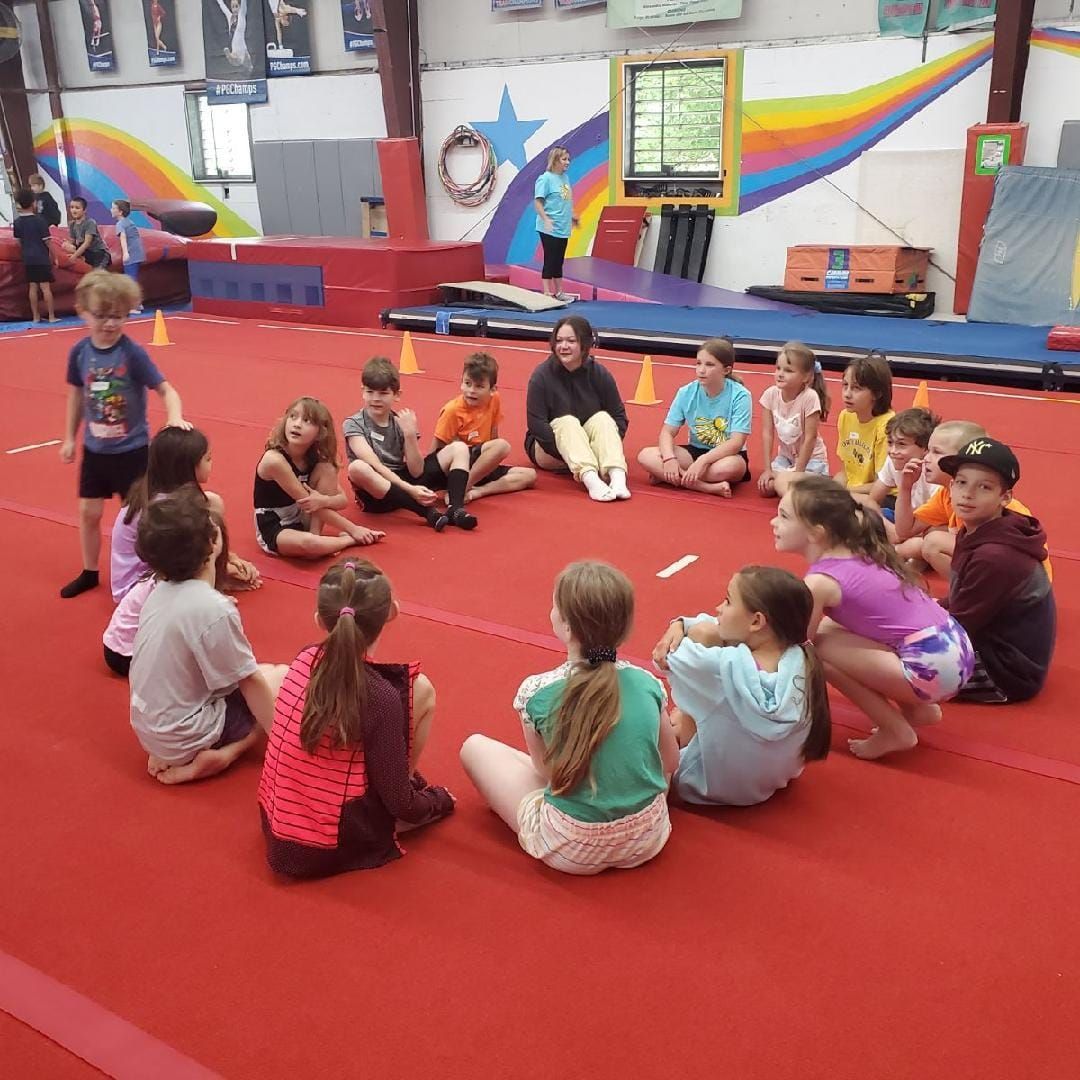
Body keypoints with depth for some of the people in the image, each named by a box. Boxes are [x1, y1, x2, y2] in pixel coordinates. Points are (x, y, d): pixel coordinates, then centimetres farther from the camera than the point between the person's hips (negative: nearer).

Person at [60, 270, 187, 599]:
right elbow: (76, 394, 8)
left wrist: (175, 417, -38)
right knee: (89, 512, 13)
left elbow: (165, 389, -18)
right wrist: (69, 437, 13)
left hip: (131, 450, -4)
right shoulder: (79, 353, -5)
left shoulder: (133, 353, -17)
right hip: (94, 449, 4)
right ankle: (89, 572, 31)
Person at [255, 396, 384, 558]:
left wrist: (323, 500, -32)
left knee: (327, 470, -12)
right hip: (273, 530, -6)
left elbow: (343, 500, -5)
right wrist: (352, 529, -21)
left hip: (303, 520, 7)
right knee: (309, 544, -40)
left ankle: (315, 535, -16)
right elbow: (309, 504, -23)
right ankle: (350, 539, -7)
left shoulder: (317, 459, -5)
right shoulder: (275, 460, -26)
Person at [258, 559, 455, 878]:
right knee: (419, 690, -4)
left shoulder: (304, 661, -8)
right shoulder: (379, 696, -24)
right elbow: (399, 805, -12)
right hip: (335, 849, -6)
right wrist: (437, 799, 6)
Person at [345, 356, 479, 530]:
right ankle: (428, 511, -38)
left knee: (459, 448, -2)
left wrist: (410, 434, -16)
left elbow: (416, 472, -4)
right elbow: (375, 466, -20)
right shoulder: (353, 424, -5)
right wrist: (410, 489, -32)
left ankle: (456, 508, -27)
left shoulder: (401, 423, 5)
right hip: (377, 495, -4)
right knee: (357, 467, -38)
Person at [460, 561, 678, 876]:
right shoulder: (647, 683, -9)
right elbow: (670, 762, 5)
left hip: (570, 850, -4)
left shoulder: (536, 692, -17)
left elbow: (543, 769, -3)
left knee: (475, 746, 12)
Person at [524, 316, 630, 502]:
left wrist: (609, 450, -25)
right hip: (549, 449, -2)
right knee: (567, 422, -30)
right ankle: (590, 479, -54)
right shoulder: (541, 376, -13)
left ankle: (617, 476, -46)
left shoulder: (600, 374, -6)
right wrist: (569, 458, -27)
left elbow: (619, 417, -6)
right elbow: (536, 423, -19)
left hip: (591, 447, 3)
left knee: (602, 418, -23)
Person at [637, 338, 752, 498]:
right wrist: (670, 458, -27)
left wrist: (703, 461, -34)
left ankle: (667, 477, -20)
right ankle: (710, 487, -26)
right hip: (695, 451, 4)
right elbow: (667, 432, -5)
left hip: (727, 455, -3)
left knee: (729, 467, -41)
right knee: (646, 456, -20)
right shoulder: (686, 393, -5)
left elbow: (736, 442, -22)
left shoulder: (740, 396, -15)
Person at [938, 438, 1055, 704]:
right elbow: (966, 604, 10)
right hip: (988, 643, 10)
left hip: (1007, 672, -10)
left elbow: (959, 627, -21)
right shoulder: (974, 532, 0)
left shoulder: (994, 557, -29)